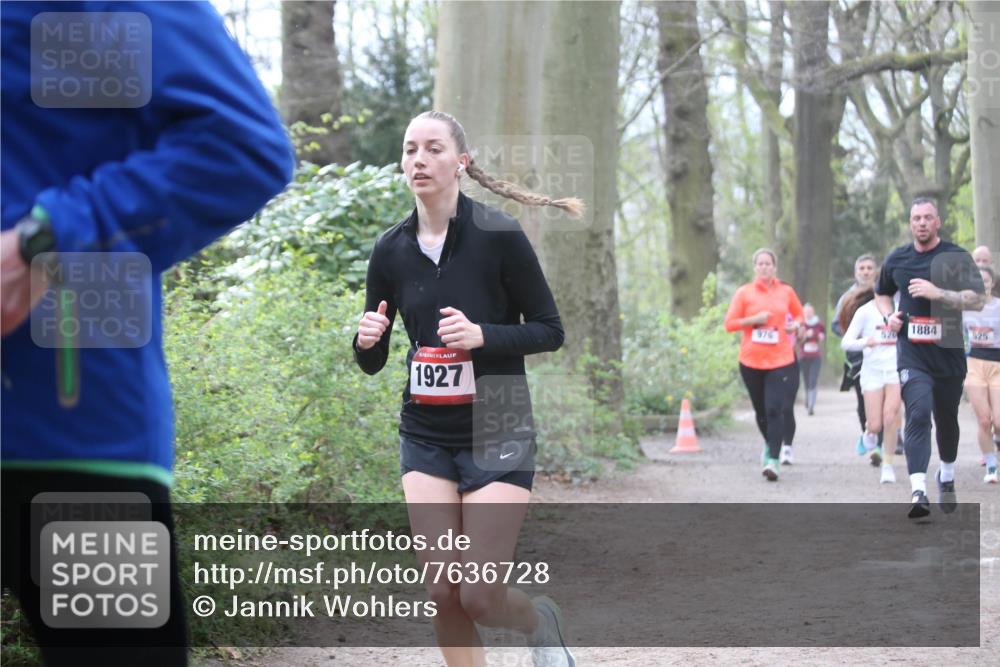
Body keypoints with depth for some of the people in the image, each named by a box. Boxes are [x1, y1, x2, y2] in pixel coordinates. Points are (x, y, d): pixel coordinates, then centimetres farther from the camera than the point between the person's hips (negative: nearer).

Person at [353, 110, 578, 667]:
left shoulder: (499, 235, -11)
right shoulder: (391, 250, 1)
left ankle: (541, 620, 28)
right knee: (443, 594, -3)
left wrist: (482, 335, -22)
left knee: (480, 599, -6)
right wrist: (367, 340, -15)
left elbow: (551, 330, -6)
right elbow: (372, 362, 8)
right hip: (426, 438, 4)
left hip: (497, 431, -4)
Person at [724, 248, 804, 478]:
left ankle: (773, 460, -19)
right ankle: (770, 444, 39)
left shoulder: (786, 292, 6)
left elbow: (799, 314, 23)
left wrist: (795, 325, 2)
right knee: (761, 410, 12)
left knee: (775, 409, -14)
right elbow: (729, 324, 0)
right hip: (751, 362, 1)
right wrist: (754, 320, -12)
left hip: (781, 360, -1)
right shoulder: (744, 293, 3)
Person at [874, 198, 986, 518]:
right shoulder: (896, 260, 7)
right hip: (912, 356, 0)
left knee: (947, 420, 14)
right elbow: (882, 294, 25)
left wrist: (937, 293, -23)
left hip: (949, 354, 0)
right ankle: (918, 491, -29)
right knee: (918, 415, -19)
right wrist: (888, 315, 3)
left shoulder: (956, 257, -3)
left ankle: (947, 477, 41)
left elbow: (978, 300, -12)